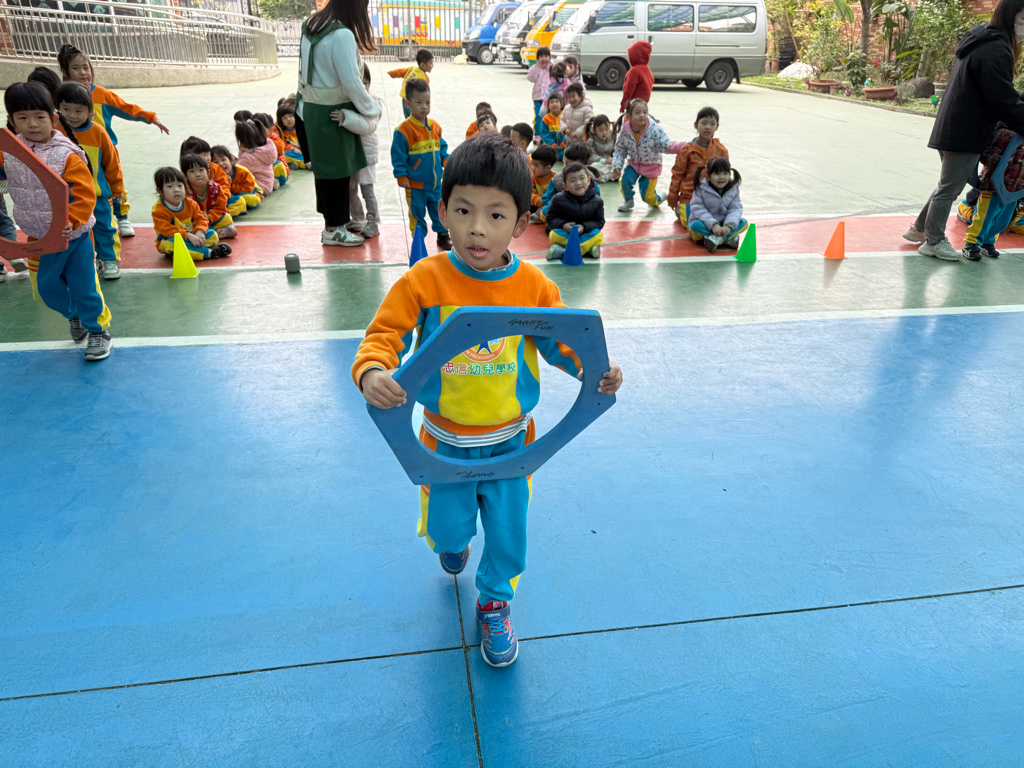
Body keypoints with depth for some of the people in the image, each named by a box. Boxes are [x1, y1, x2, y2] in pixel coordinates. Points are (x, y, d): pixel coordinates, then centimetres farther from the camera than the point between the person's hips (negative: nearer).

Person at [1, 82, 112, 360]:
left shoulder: (68, 155, -18)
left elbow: (85, 194, -23)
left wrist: (70, 222, -33)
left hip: (74, 235, -5)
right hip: (39, 238, 5)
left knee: (84, 287, 1)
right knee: (46, 286, 17)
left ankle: (98, 329, 20)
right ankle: (74, 315, 43)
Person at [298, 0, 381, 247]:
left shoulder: (311, 26, 7)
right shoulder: (342, 35, -21)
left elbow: (306, 72, 12)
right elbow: (352, 83, -20)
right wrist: (373, 109, -7)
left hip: (312, 108, 9)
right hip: (332, 114, -9)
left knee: (325, 168, 16)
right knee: (337, 170, 2)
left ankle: (332, 221, 28)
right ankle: (333, 230, 12)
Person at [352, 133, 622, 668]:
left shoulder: (533, 285, -12)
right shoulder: (424, 281, -16)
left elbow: (561, 340, -1)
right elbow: (385, 333, -15)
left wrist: (595, 368, -20)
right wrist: (371, 372, -36)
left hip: (510, 439, 1)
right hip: (446, 440, 0)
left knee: (507, 532, 13)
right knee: (447, 526, 16)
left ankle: (495, 604, 44)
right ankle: (451, 541, 58)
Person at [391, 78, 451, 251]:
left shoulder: (434, 126, 5)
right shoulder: (403, 130, -13)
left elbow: (442, 146, 17)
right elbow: (398, 155, -10)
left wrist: (446, 160, 1)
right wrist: (401, 176, -13)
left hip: (436, 182, 5)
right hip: (415, 184, -5)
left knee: (440, 210, 14)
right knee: (417, 212, 7)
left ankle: (443, 236, 30)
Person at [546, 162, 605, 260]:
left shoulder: (596, 201, -8)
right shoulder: (559, 199, -10)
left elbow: (599, 222, -5)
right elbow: (551, 219, -5)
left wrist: (584, 227, -22)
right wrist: (563, 225, -24)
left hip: (586, 233, 1)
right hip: (565, 233, -1)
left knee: (597, 235, -28)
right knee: (554, 234, -30)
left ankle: (562, 251, -35)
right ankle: (588, 249, -30)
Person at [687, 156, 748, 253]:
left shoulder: (733, 188, -5)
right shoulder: (701, 188, -14)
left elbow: (736, 209, -9)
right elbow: (697, 208, -20)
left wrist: (729, 226, -29)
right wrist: (713, 225, -31)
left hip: (723, 225, 3)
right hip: (705, 224, -3)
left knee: (743, 223, -18)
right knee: (695, 225, -35)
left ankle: (716, 239, -35)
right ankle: (728, 238, -30)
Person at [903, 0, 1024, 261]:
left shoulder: (980, 42, 14)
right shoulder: (996, 51, -18)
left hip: (953, 129, 9)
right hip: (967, 134, -9)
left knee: (948, 185, 19)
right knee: (949, 188, 1)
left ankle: (919, 229, 27)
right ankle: (933, 242, 12)